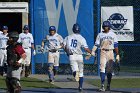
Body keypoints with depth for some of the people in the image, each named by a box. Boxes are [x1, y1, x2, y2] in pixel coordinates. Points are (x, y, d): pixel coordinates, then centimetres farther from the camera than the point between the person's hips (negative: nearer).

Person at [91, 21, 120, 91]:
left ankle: (108, 85, 16)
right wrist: (93, 51, -17)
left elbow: (116, 45, 7)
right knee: (102, 68, -13)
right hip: (103, 52, -1)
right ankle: (102, 86, -18)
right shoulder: (100, 35, 5)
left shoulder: (112, 34, 7)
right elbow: (96, 44, 0)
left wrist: (117, 55, 4)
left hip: (110, 52, 1)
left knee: (109, 70, 5)